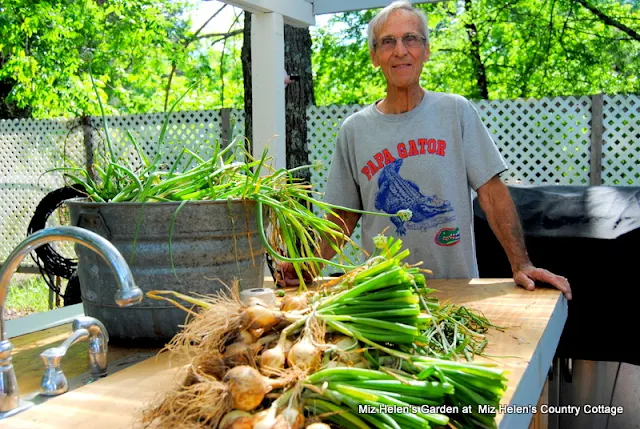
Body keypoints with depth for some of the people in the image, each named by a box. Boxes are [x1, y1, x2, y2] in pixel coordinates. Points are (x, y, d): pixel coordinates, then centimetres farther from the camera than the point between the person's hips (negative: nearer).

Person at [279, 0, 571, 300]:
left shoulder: (456, 111, -2)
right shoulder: (354, 129, 2)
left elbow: (491, 193, -4)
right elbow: (344, 215, 6)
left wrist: (521, 265, -13)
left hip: (457, 285, -1)